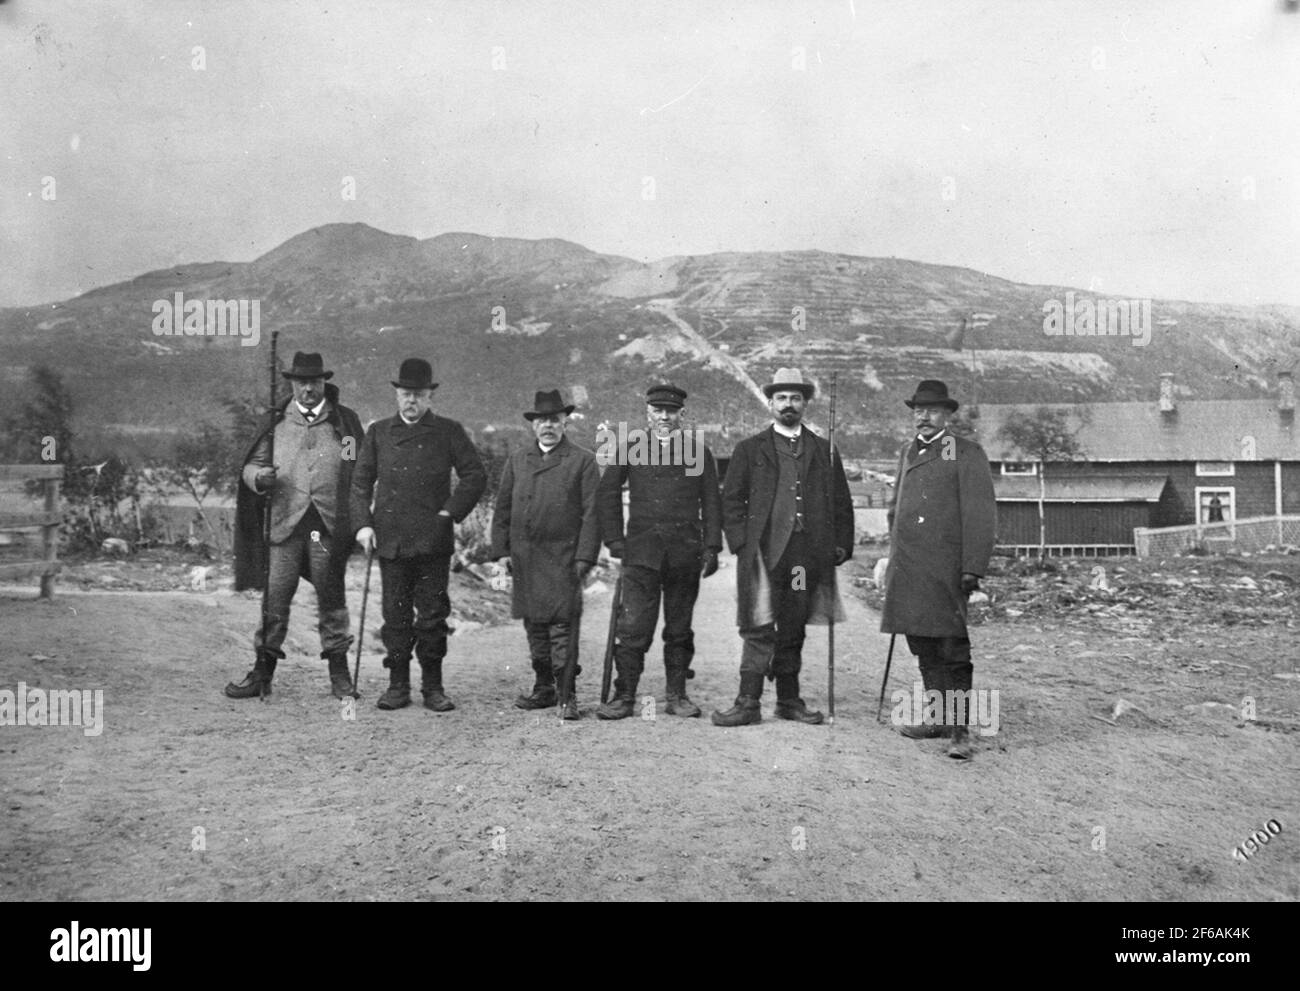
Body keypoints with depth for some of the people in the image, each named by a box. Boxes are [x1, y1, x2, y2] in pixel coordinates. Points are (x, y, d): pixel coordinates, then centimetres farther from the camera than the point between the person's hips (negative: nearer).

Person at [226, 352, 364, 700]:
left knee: (331, 596, 5)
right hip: (285, 520, 1)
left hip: (330, 524, -1)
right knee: (275, 596, 1)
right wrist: (259, 476, -11)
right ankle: (263, 673, 11)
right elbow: (251, 464, 13)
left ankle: (339, 672, 15)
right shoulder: (275, 422, 12)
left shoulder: (346, 420, 9)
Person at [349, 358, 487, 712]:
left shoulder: (449, 432, 5)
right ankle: (398, 686, 15)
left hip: (433, 541, -1)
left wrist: (450, 512, -5)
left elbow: (476, 476, 3)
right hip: (390, 540, 2)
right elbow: (360, 482, 12)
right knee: (396, 615, 5)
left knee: (433, 615, 1)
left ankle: (433, 687, 11)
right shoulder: (378, 432, 11)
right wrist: (363, 523, 0)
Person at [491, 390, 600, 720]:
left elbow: (592, 513, -3)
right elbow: (502, 508, 14)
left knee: (563, 625, -7)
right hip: (524, 559, 4)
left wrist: (585, 557, -10)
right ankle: (543, 688, 21)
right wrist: (500, 551, 6)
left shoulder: (583, 461, 2)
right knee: (533, 625, 11)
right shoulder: (516, 459, 14)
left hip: (562, 559, -4)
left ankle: (567, 694, -1)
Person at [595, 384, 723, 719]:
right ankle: (625, 696, 1)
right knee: (632, 627, -6)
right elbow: (606, 494, 11)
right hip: (641, 550, -1)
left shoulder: (698, 451, 8)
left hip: (686, 553, 1)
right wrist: (614, 540, 4)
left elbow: (711, 502, 8)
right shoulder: (630, 450, 7)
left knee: (679, 628, 8)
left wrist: (711, 547, 0)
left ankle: (677, 695, 17)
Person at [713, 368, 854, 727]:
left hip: (809, 556, 2)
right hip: (763, 553, -2)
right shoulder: (749, 449, 9)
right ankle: (748, 702, -3)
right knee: (759, 630, -7)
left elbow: (842, 503, 16)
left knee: (793, 630, 8)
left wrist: (842, 545, 6)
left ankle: (789, 700, 18)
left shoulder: (824, 451, 15)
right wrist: (742, 543, -6)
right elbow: (731, 501, 5)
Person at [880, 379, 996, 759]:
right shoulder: (906, 452, 18)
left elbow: (981, 515, -7)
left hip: (946, 568, -6)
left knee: (953, 650, -5)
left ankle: (960, 728, -1)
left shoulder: (967, 453, -1)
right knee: (924, 649, 12)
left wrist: (973, 568, -13)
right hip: (907, 568, 6)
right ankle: (938, 717, 23)